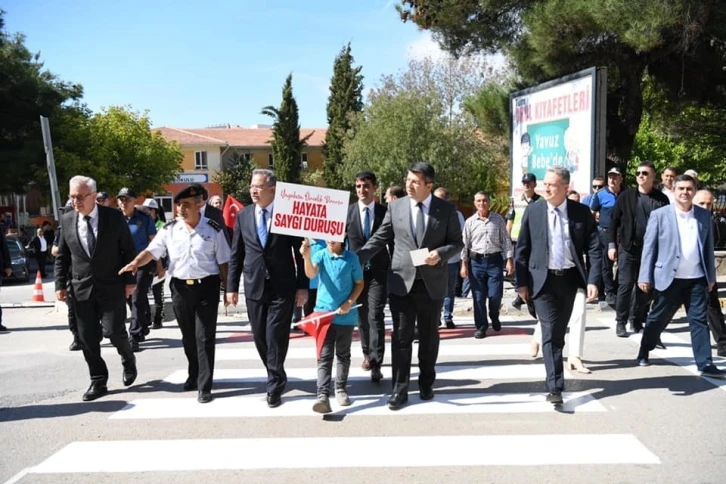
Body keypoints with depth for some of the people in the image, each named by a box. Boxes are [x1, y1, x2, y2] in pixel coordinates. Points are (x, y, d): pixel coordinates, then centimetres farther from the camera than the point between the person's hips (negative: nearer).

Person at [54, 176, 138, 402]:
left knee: (113, 331, -7)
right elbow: (62, 257, 9)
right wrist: (60, 284, 3)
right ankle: (98, 382, 17)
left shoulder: (114, 217, -6)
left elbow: (129, 250, -3)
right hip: (81, 288, 3)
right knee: (87, 338, 4)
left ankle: (128, 361, 25)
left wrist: (130, 280, -6)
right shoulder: (66, 220, 3)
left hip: (112, 286, -3)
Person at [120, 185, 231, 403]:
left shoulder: (213, 229, -5)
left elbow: (223, 262, -2)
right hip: (179, 287, 3)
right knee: (188, 337, 17)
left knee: (204, 337, -1)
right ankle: (194, 375, 38)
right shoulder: (169, 229, 1)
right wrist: (135, 263, -24)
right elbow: (151, 251, -4)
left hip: (206, 287, -3)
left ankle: (204, 386, 7)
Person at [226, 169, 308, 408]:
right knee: (260, 338, 10)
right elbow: (236, 254, 8)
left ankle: (274, 386, 13)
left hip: (282, 288, -3)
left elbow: (300, 253, -2)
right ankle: (276, 378, 31)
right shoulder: (243, 215, 5)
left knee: (276, 338, -3)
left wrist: (302, 286, -5)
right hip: (254, 287, 4)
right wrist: (232, 286, 5)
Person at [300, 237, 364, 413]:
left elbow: (360, 283, 3)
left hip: (346, 316, 1)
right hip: (324, 313, -1)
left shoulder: (352, 258, -3)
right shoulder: (320, 255, -3)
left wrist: (349, 303, -10)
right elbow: (311, 274, -21)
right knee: (324, 356, -4)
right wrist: (307, 257, -40)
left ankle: (341, 388, 29)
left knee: (343, 354, 14)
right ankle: (323, 395, -8)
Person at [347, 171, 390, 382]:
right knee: (361, 316, 13)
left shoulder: (385, 212, 0)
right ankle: (367, 354, 30)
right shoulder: (347, 211, 1)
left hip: (379, 271, -2)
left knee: (375, 316, -10)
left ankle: (376, 363, -9)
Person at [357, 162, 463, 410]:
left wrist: (440, 254, -17)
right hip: (402, 281, 0)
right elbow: (380, 238, 4)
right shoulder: (395, 206, 2)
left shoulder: (447, 209, -1)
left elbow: (456, 242, 3)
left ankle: (426, 383, 31)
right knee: (401, 337, 3)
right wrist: (356, 260, -5)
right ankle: (400, 389, 11)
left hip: (432, 282, 0)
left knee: (429, 336, 14)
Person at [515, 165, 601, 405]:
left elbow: (594, 249, 0)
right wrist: (522, 282, -2)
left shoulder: (582, 213, -1)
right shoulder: (533, 211, -2)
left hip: (569, 279, 2)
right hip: (543, 280, -2)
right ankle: (555, 387, -4)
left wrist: (593, 280, -11)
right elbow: (522, 249, 2)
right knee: (551, 333, -6)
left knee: (558, 332, 15)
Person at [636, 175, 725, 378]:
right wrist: (645, 277, -7)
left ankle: (705, 364, 6)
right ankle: (644, 351, 29)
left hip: (697, 279, 3)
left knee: (699, 321, 3)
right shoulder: (659, 215, -4)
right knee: (658, 318, 9)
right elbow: (649, 247, -4)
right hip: (670, 278, -2)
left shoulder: (705, 216, 7)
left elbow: (708, 247, 11)